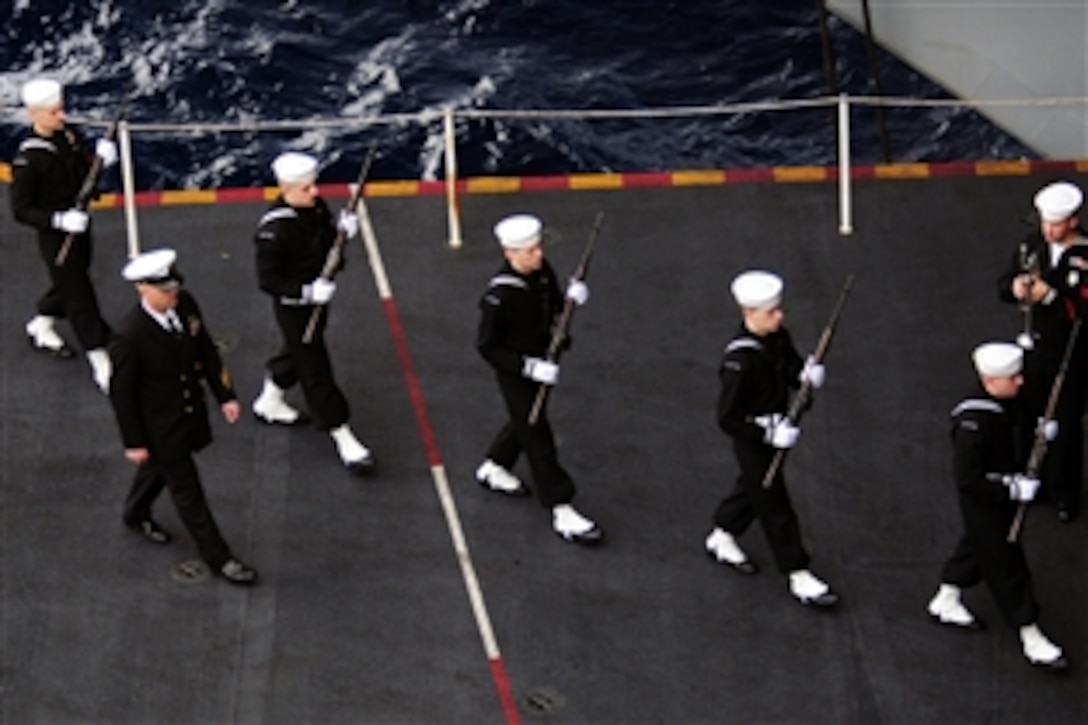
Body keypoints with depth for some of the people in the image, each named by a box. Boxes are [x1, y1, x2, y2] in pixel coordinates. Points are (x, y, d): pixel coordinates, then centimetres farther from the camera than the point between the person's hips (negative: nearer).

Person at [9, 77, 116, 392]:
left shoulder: (70, 135, -6)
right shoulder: (28, 159, -25)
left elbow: (85, 174, 8)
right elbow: (20, 210, -20)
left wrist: (102, 159, -13)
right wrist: (59, 220, -32)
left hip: (79, 227, 7)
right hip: (54, 237, -7)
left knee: (69, 284, 24)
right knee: (79, 295, 1)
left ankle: (40, 328, 51)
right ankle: (101, 364, 11)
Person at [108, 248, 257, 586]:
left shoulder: (185, 305, -14)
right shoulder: (130, 337, -31)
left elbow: (206, 351, 2)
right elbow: (121, 393, -20)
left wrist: (225, 395, 2)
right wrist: (133, 442, -13)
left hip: (190, 411, 7)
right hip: (159, 426, -7)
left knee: (160, 466, 31)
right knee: (187, 491, 7)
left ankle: (137, 515, 58)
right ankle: (218, 558, 20)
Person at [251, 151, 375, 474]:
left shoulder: (315, 206, -6)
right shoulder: (274, 229, -29)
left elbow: (326, 240, 11)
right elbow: (267, 280, -25)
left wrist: (342, 230, -12)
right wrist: (307, 291, -33)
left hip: (317, 298, 9)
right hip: (293, 307, -9)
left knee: (297, 353, 28)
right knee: (315, 369, -1)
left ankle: (269, 403, 53)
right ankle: (342, 437, 6)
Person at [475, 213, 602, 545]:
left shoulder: (542, 272, -8)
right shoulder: (501, 294, -29)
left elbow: (552, 306, 11)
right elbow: (487, 346, -24)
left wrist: (571, 296, -13)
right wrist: (529, 368, -29)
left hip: (537, 360, 8)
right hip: (513, 369, -8)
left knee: (526, 420, 26)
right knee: (537, 435, -2)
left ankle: (493, 468, 52)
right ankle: (561, 511, 4)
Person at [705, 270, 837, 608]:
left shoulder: (778, 338, -8)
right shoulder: (739, 361, -32)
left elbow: (791, 366, 11)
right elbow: (728, 418, -28)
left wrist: (807, 374, -13)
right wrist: (769, 434, -29)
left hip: (776, 429, 8)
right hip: (753, 440, -8)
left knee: (754, 487, 27)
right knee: (775, 507, 3)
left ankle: (721, 539, 50)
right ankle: (798, 576, 15)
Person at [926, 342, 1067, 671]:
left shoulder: (1009, 400, -8)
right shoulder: (973, 422, -35)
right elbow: (968, 478, -32)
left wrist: (1040, 429, -4)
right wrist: (1013, 490, -30)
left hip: (1007, 488, 9)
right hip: (983, 501, -9)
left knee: (977, 546, 27)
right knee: (1006, 565, 4)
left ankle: (945, 603, 49)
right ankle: (1030, 637, 17)